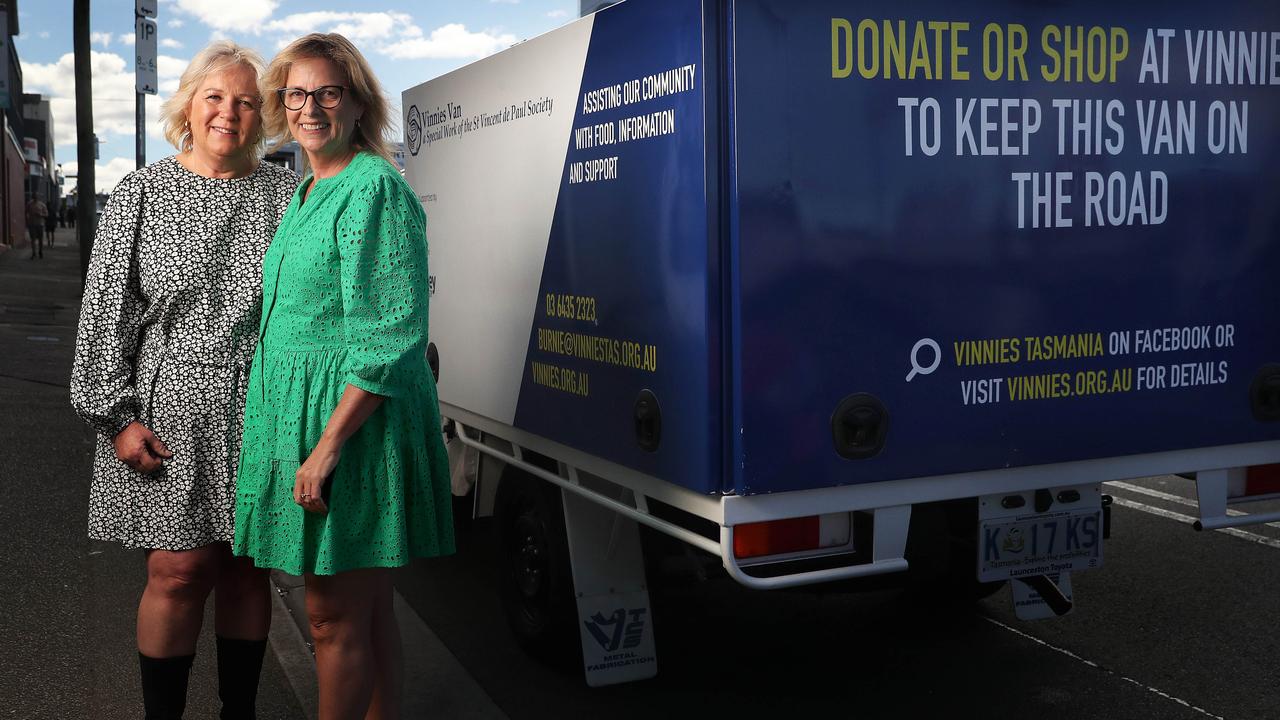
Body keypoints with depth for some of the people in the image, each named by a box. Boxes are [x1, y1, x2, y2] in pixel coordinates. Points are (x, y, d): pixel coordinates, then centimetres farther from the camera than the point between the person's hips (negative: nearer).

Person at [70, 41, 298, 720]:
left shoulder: (285, 193, 6)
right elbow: (106, 312, 1)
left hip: (260, 413, 2)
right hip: (170, 413, -1)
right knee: (179, 571, -1)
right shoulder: (141, 193, 3)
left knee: (247, 570, 9)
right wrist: (118, 414, -7)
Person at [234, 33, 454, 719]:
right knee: (367, 606, 16)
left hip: (357, 419, -9)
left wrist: (328, 444, -23)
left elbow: (393, 335, -20)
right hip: (296, 410, 9)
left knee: (334, 616, -1)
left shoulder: (375, 188, -14)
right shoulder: (308, 193, 16)